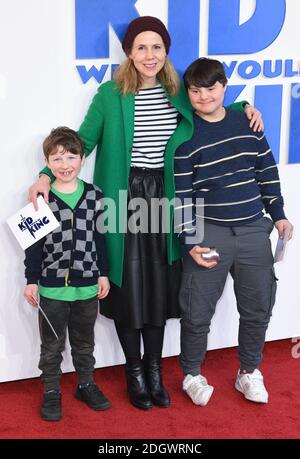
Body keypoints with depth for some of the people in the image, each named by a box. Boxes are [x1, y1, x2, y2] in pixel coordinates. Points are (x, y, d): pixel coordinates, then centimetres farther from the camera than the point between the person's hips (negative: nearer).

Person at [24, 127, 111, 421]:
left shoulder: (94, 196, -2)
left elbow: (100, 238, 5)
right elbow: (34, 244, -3)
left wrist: (103, 274, 5)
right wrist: (31, 280, -4)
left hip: (87, 286, 2)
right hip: (52, 287, -2)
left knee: (84, 342, 18)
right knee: (52, 345, 11)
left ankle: (86, 385, 35)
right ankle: (51, 392, 26)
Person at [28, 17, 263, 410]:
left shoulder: (177, 92, 6)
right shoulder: (110, 94, -5)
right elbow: (83, 140, -1)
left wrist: (243, 106, 7)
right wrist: (48, 175, -13)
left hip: (162, 197, 3)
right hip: (124, 198, -3)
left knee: (159, 284, 7)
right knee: (127, 285, 3)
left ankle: (154, 369, 24)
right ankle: (135, 371, 21)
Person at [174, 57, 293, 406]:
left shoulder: (247, 121, 5)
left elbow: (267, 171, 14)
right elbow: (180, 194, -8)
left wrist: (278, 214, 14)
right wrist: (189, 241, -12)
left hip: (254, 230, 4)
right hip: (208, 232, -4)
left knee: (258, 306, 11)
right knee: (198, 311, 1)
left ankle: (249, 372, 30)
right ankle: (192, 375, 23)